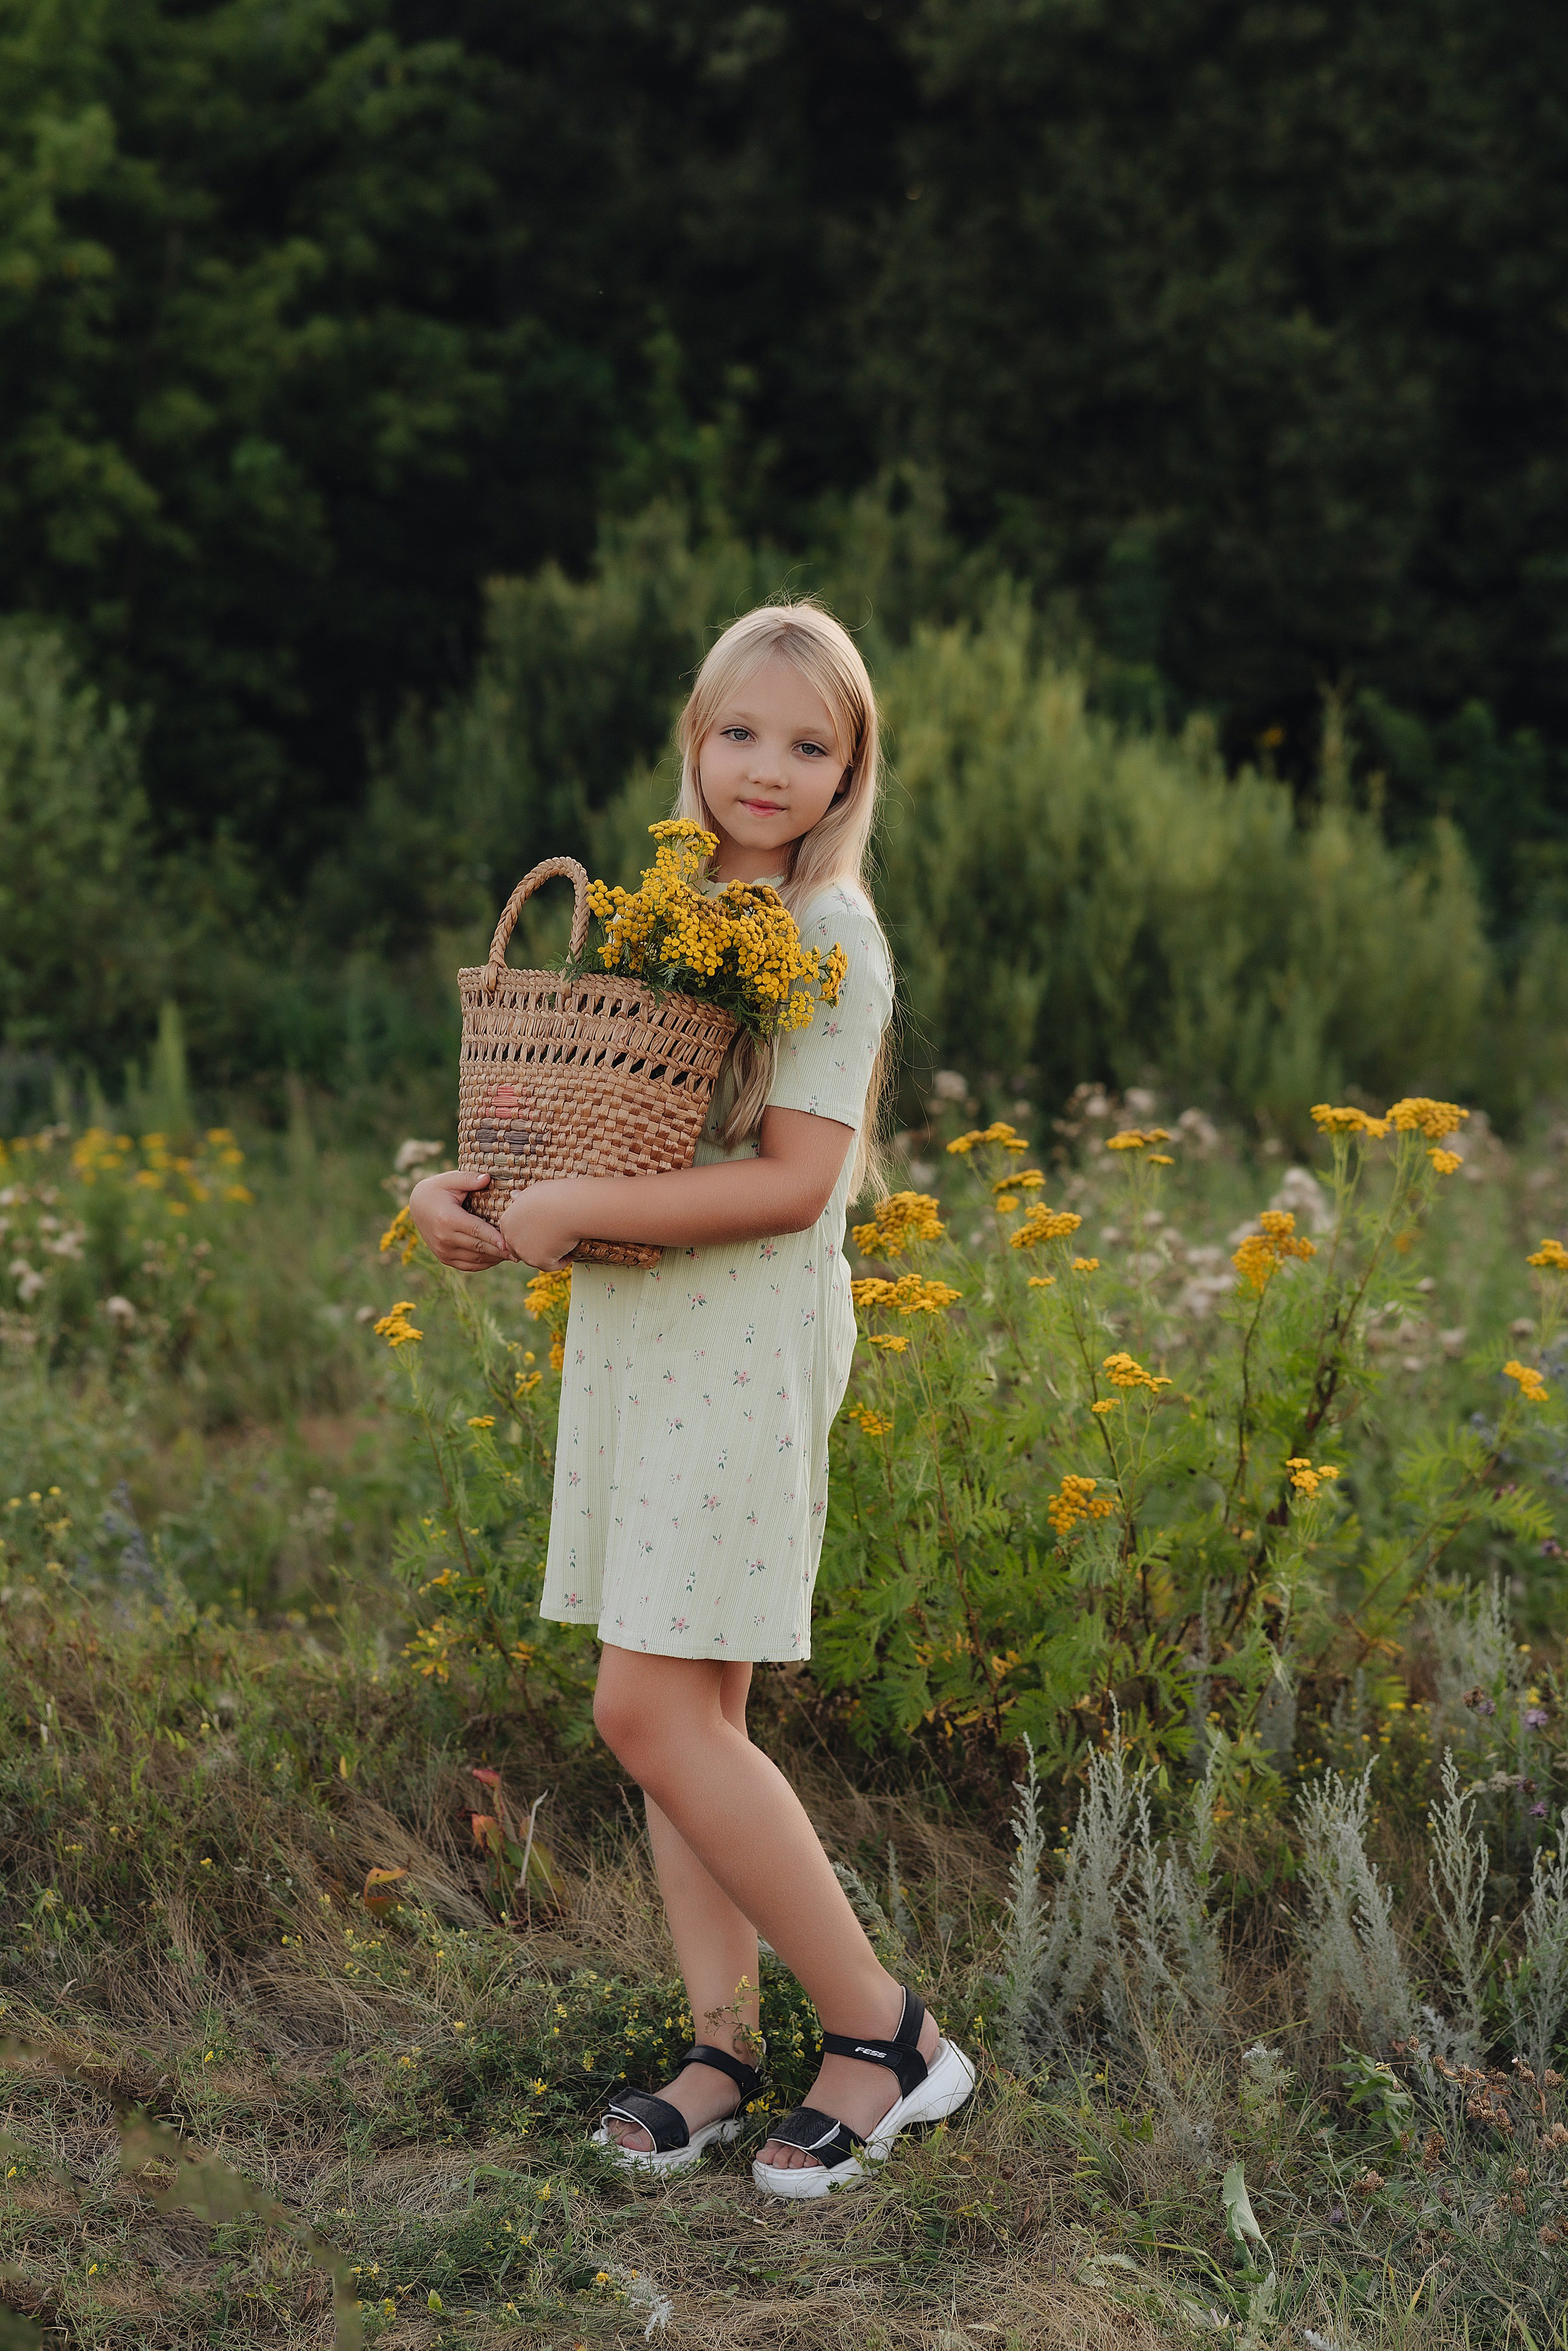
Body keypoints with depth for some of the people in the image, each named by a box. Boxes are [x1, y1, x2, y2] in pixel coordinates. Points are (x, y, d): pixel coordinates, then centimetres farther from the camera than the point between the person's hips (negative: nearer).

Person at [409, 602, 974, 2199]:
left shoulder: (831, 936, -8)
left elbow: (794, 1180, -17)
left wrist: (574, 1212, -20)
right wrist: (467, 1190, -2)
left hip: (748, 1345, -7)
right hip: (632, 1337, 8)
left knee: (654, 1710, -10)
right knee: (680, 1713, 8)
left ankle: (883, 2029, 1)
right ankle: (725, 2045, 16)